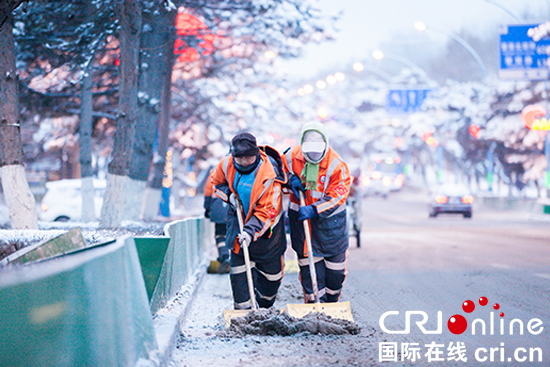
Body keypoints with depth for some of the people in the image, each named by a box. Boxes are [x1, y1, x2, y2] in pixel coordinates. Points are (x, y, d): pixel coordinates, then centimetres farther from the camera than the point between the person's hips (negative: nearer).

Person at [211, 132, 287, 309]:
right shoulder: (227, 164, -13)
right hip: (239, 219, 3)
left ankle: (264, 307, 31)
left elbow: (267, 211, -27)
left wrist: (251, 230, -37)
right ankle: (243, 308, 6)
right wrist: (229, 195, -10)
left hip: (265, 226, -3)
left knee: (271, 271, 7)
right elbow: (217, 182, 10)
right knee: (238, 267, -3)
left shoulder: (269, 175, -28)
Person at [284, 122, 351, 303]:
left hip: (330, 218, -2)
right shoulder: (292, 157, -9)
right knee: (308, 260, 3)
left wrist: (314, 210, -30)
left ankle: (332, 300, 31)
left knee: (335, 261, 9)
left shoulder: (336, 165, -19)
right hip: (300, 215, 2)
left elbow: (336, 197, -20)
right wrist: (290, 179, -10)